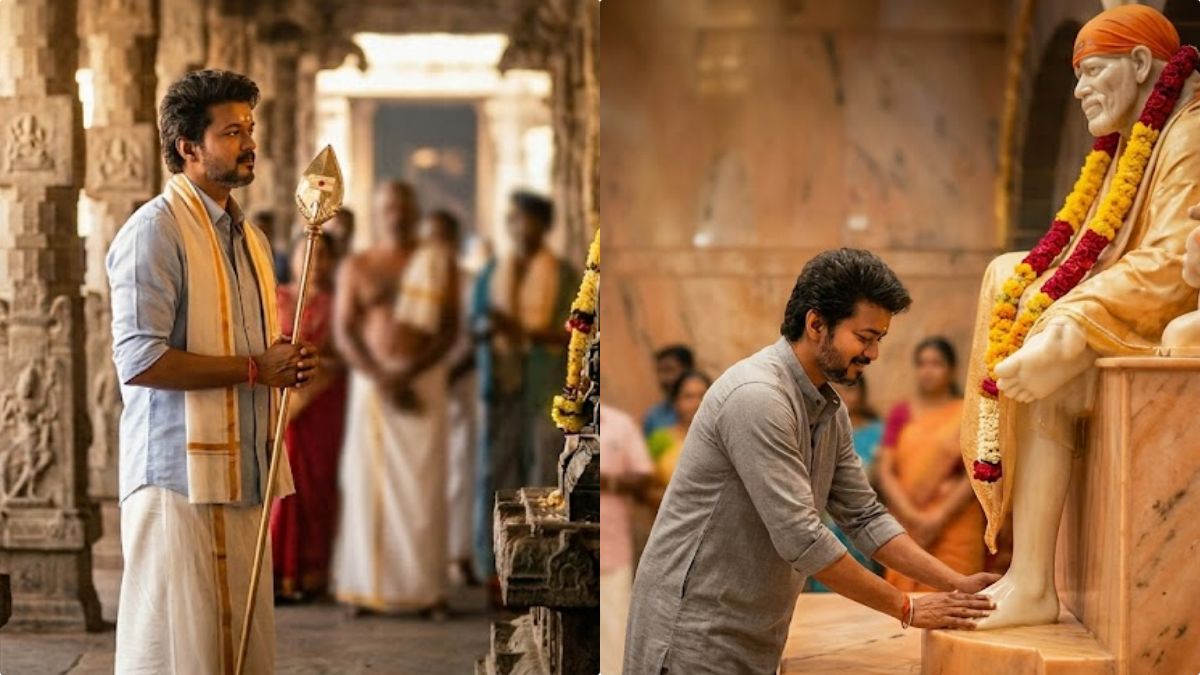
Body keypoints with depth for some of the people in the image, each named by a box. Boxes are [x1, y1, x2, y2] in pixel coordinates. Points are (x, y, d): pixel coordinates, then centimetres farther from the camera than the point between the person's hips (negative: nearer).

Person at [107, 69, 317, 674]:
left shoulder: (249, 237, 19)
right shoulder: (155, 231, -9)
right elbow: (139, 360, -19)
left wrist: (287, 367, 7)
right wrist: (253, 368, -16)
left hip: (242, 478, 8)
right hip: (179, 475, -8)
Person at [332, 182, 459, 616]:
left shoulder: (438, 263, 5)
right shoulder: (355, 267, 7)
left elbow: (449, 330, -3)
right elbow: (343, 331, -2)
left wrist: (408, 373, -17)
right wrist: (381, 379, -15)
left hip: (424, 378, -1)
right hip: (370, 379, 1)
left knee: (424, 486, -5)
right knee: (368, 482, -3)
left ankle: (426, 589, -2)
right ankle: (364, 586, 0)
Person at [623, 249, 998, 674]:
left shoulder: (829, 410, 9)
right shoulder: (757, 398, -21)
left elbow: (864, 517, 13)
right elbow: (800, 538, -24)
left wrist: (957, 585, 2)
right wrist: (907, 609, -16)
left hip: (753, 639, 9)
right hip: (696, 632, -9)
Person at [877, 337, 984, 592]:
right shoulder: (901, 413, 13)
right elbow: (886, 471, 6)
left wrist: (940, 518, -11)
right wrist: (912, 516, -8)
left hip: (955, 525, -2)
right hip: (907, 528, 2)